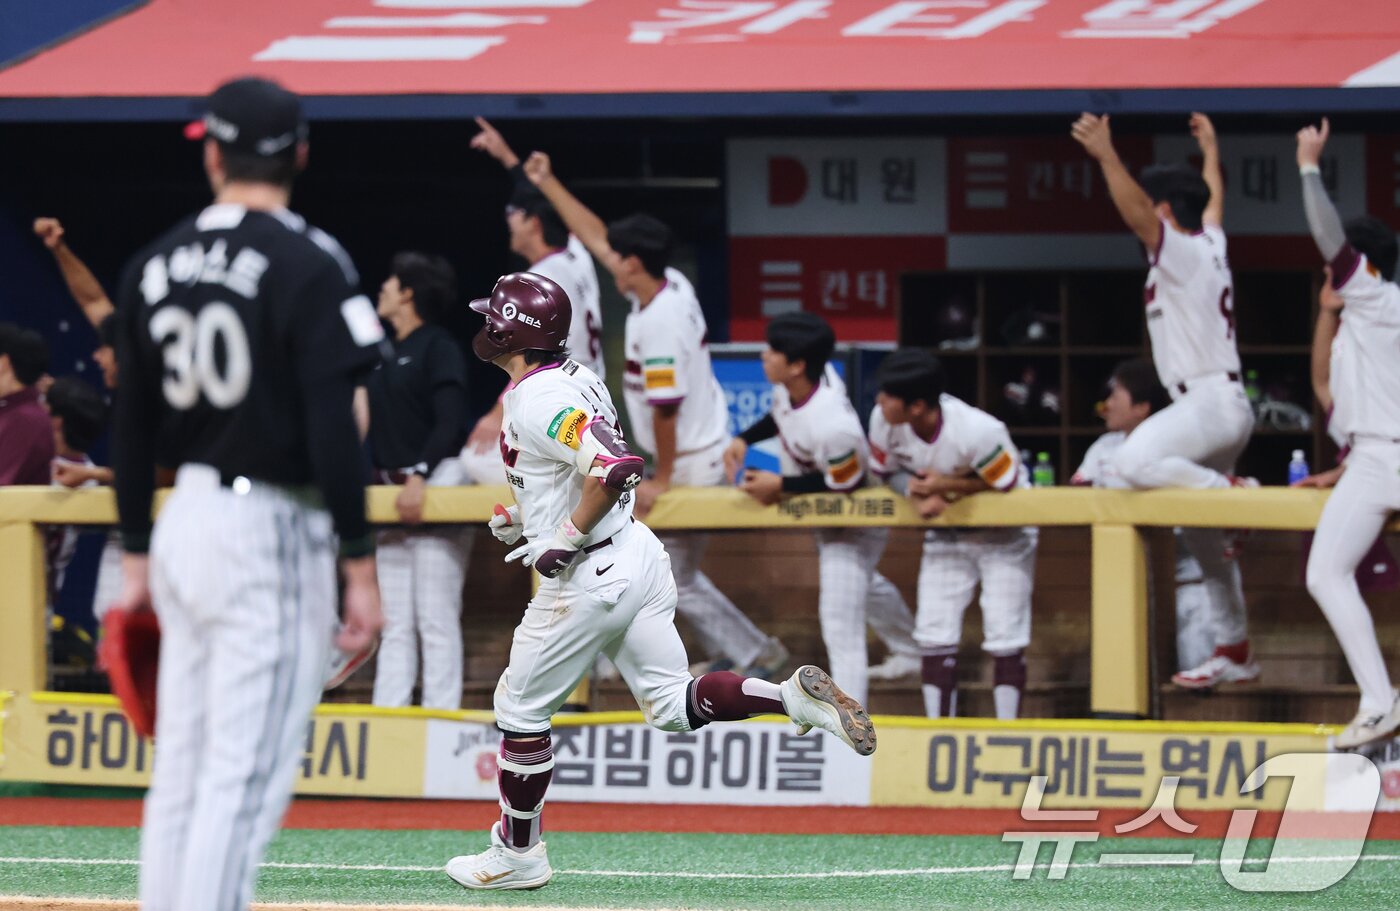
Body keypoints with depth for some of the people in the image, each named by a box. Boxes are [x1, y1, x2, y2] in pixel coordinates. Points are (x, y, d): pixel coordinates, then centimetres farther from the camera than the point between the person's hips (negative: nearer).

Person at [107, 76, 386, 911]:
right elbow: (333, 428, -16)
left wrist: (137, 558, 20)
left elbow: (133, 427, 12)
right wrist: (361, 568, -12)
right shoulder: (308, 264, -11)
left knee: (181, 771, 13)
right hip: (271, 530, -7)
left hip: (184, 525, 7)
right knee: (246, 777, -7)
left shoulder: (156, 265, 8)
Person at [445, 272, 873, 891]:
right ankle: (794, 696, -6)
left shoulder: (535, 401, -19)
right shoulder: (576, 378, 11)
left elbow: (617, 468, -32)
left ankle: (518, 855, 15)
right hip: (639, 554, 9)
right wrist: (527, 517, 18)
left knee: (520, 709, 7)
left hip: (590, 576, -9)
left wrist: (565, 538, -22)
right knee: (672, 707, 13)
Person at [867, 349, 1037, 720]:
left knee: (1005, 635, -7)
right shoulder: (884, 420, -22)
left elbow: (1007, 484, -23)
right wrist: (919, 494, -25)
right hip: (946, 532, 5)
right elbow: (886, 470, -5)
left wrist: (946, 485, -30)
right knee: (934, 634, 1)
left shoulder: (978, 431, -36)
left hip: (1003, 531, -5)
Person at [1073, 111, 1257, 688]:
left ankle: (1232, 490, -23)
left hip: (1210, 403, -10)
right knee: (1202, 536, 13)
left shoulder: (1181, 250, -9)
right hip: (1220, 406, 10)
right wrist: (1210, 152, 53)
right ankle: (1234, 649, 17)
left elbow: (1138, 213, -27)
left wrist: (1107, 157, -36)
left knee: (1135, 460, -33)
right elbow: (1212, 203, 38)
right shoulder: (1211, 245, 16)